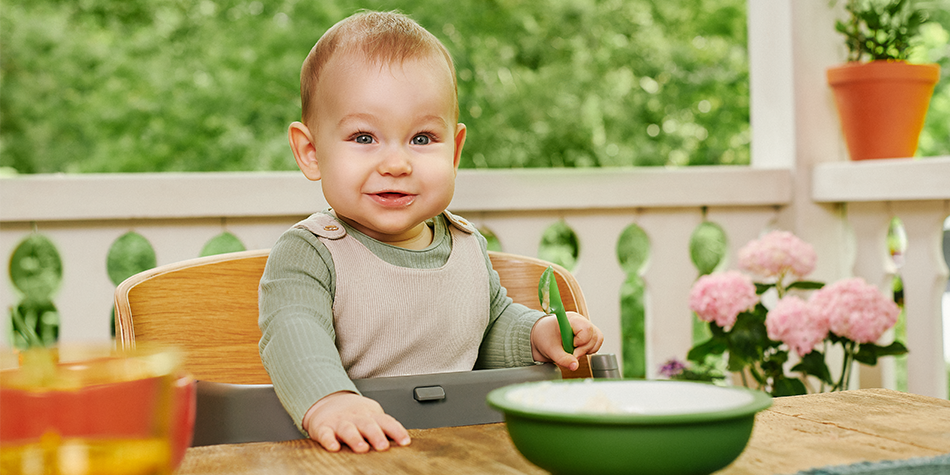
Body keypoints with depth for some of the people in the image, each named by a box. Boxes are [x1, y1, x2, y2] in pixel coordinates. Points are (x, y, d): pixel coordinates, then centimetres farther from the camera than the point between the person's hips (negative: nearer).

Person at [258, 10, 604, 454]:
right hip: (355, 454, -4)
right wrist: (327, 402, -45)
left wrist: (538, 334, 3)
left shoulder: (468, 246, 9)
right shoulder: (308, 254, -8)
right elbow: (292, 334, -26)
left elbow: (494, 327, 24)